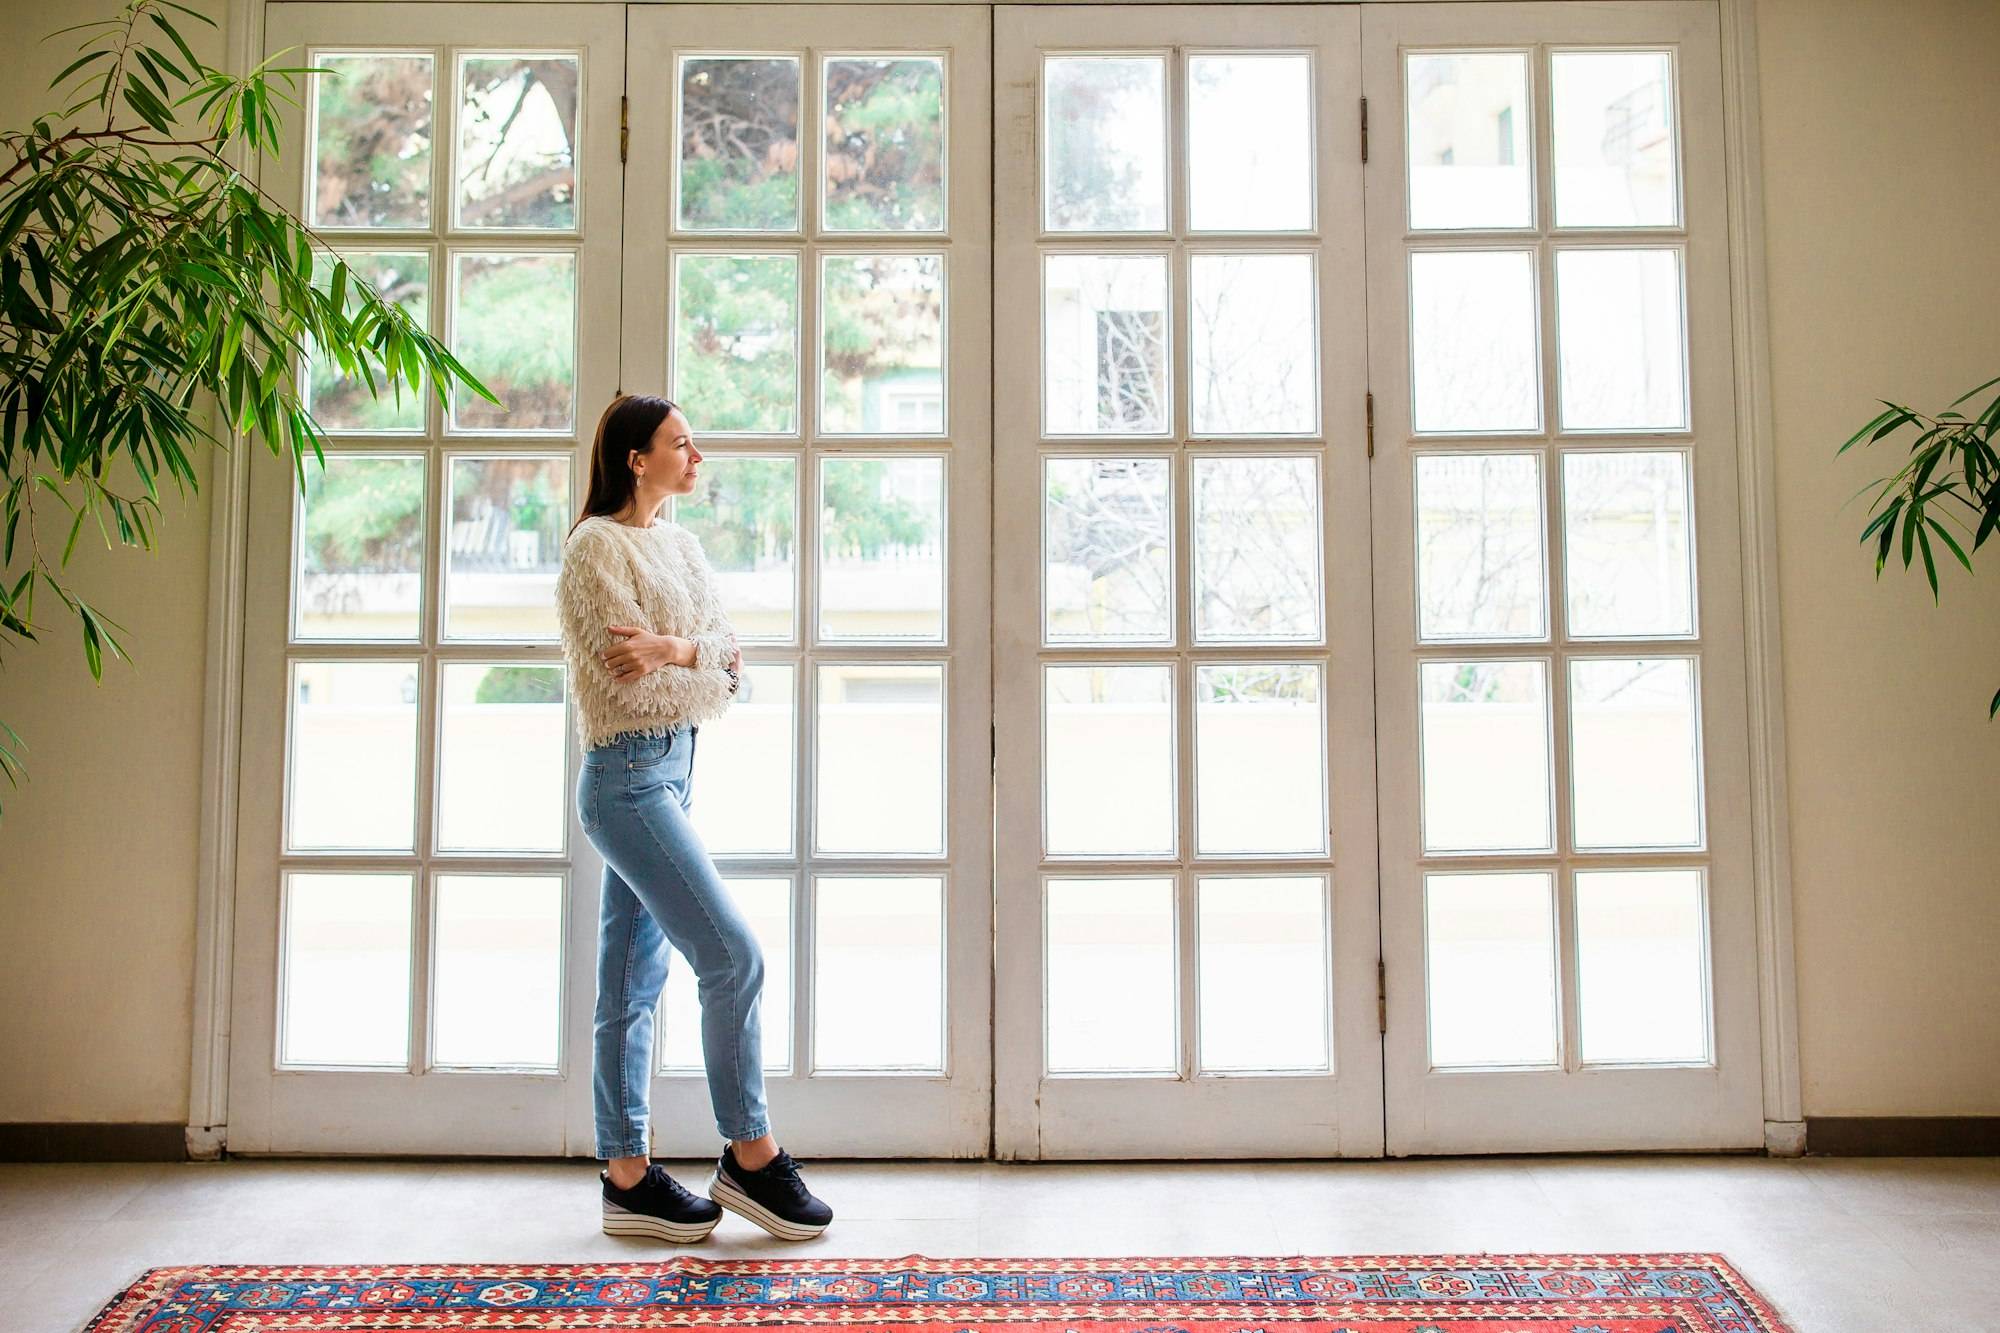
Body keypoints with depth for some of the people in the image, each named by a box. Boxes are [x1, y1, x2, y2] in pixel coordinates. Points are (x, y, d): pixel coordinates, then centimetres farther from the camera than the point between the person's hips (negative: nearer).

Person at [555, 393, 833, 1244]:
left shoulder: (680, 543, 16)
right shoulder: (597, 545, -8)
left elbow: (726, 649, 6)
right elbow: (636, 680, -15)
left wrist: (675, 648, -14)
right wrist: (707, 662, -2)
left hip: (671, 772, 8)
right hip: (628, 775, -8)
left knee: (634, 982, 11)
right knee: (733, 956, -11)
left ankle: (627, 1176, 18)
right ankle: (750, 1155, 2)